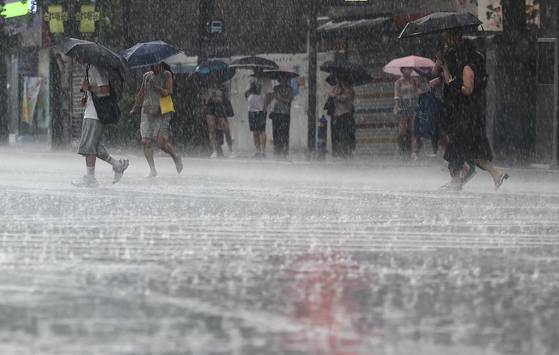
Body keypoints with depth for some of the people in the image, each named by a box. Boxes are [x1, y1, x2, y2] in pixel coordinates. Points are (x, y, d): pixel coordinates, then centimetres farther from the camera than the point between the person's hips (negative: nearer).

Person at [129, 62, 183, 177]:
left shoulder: (166, 75, 0)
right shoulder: (146, 76, 13)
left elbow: (169, 92, -11)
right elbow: (141, 93, 22)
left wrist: (156, 87, -21)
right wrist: (135, 108, 21)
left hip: (162, 113, -5)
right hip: (147, 113, 5)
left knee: (162, 143, -13)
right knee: (146, 142, -6)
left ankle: (176, 157, 16)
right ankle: (152, 170, 1)